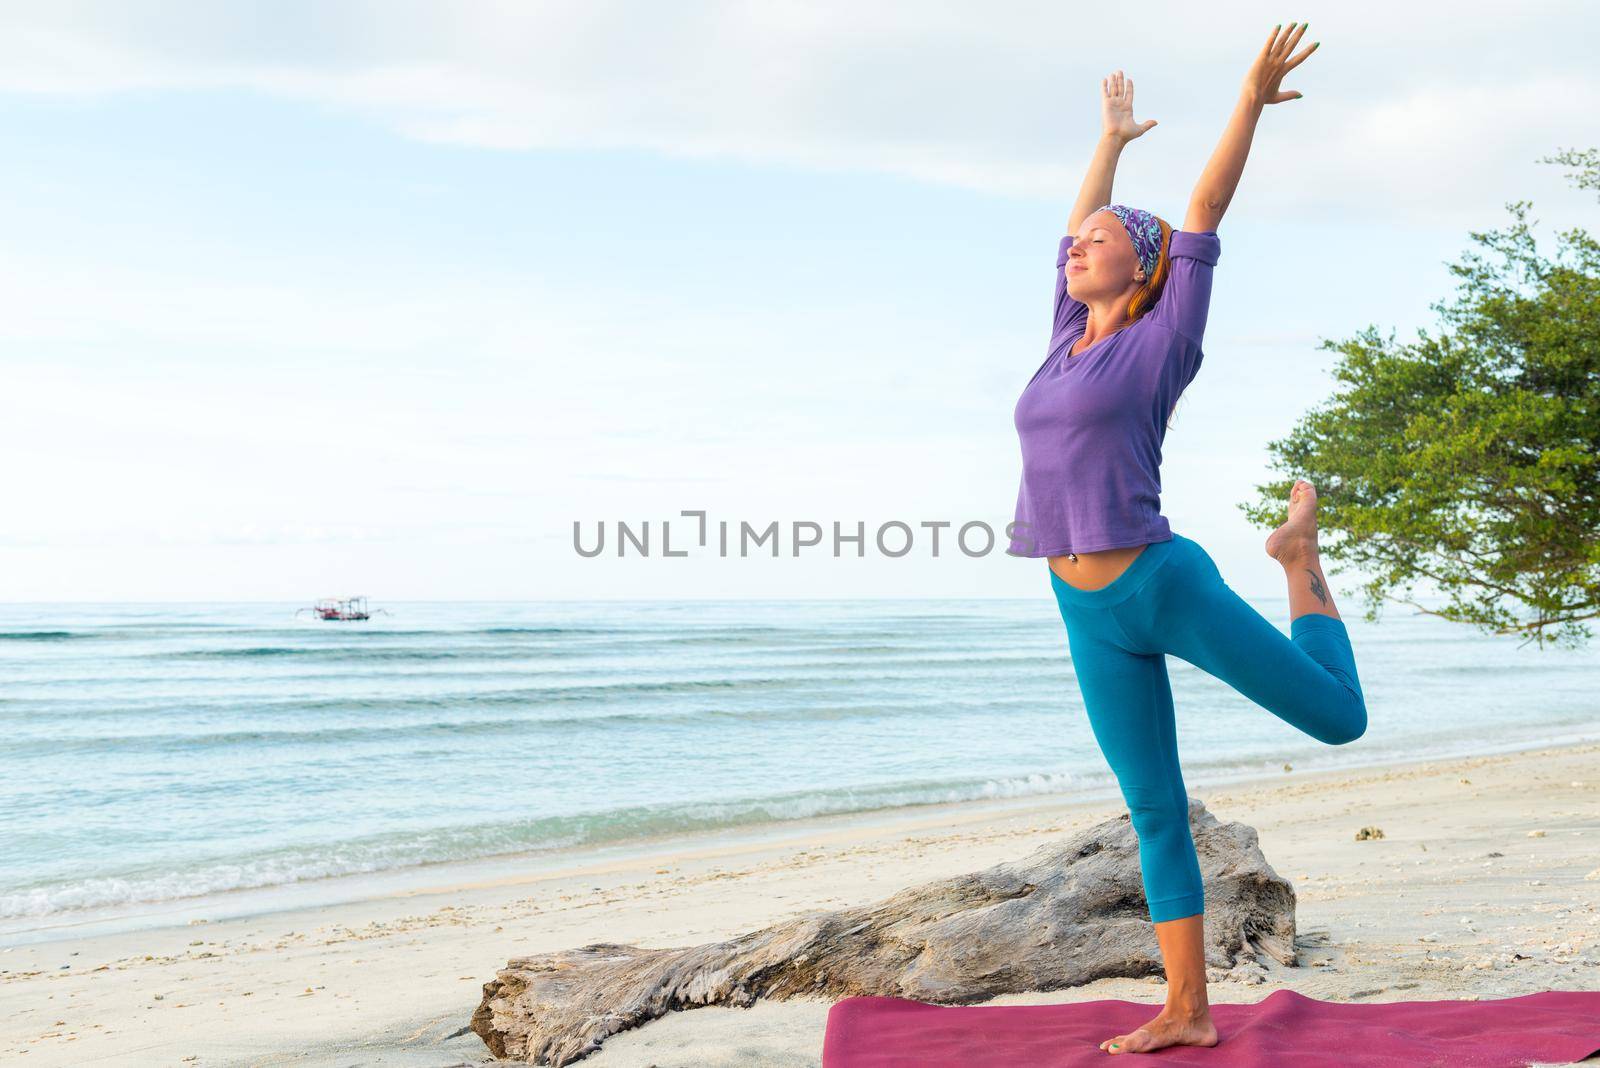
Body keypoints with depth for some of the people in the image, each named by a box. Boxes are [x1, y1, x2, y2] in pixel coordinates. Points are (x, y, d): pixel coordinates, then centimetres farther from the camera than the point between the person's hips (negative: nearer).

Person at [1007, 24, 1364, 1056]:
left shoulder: (1160, 341, -3)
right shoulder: (1074, 338, 13)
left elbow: (1202, 222, -5)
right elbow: (1074, 229, 25)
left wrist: (1251, 102, -4)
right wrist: (1114, 138, 37)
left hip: (1165, 587, -5)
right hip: (1092, 617, 5)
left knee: (1339, 719, 5)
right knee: (1156, 813, 7)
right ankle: (1187, 1014, 13)